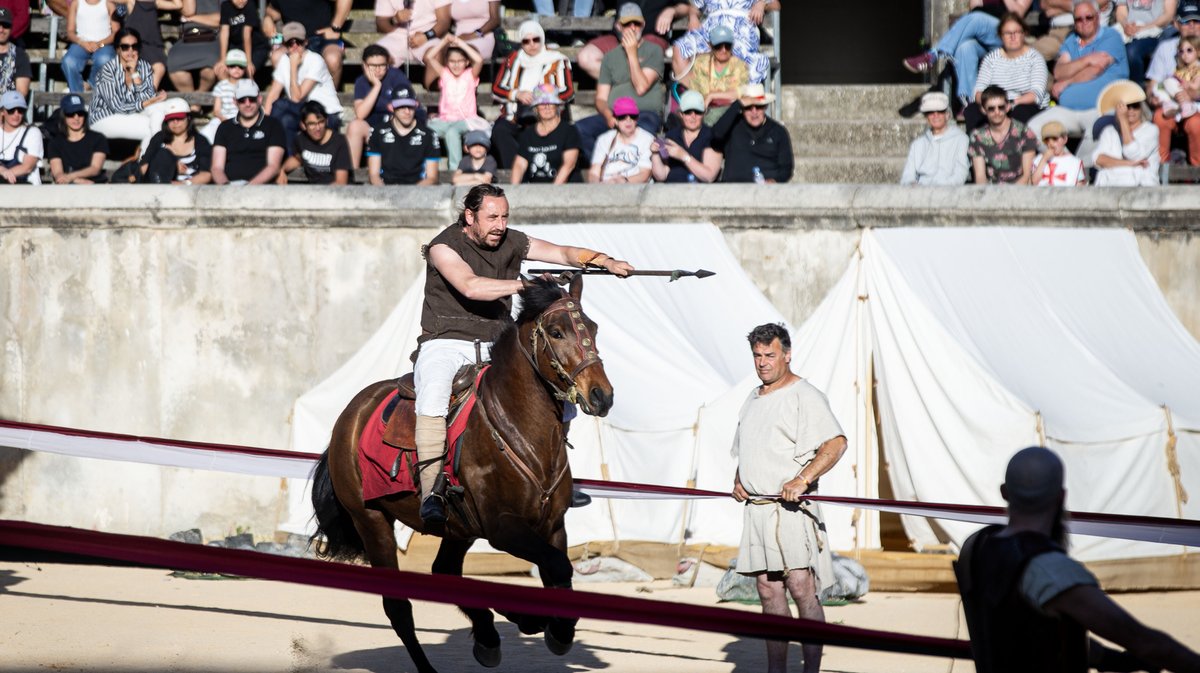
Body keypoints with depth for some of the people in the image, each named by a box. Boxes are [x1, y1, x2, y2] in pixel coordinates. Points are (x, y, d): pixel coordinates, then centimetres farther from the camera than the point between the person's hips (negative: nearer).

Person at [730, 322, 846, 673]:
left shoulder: (804, 395, -5)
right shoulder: (752, 400, 21)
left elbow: (836, 442, -16)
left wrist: (802, 479, -25)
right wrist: (738, 480, 12)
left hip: (791, 506, -8)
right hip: (756, 509, 8)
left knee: (801, 588, -12)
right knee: (769, 592, 7)